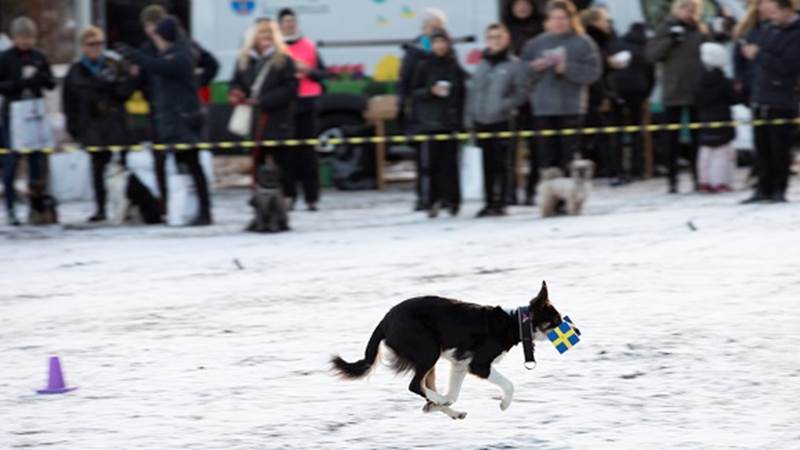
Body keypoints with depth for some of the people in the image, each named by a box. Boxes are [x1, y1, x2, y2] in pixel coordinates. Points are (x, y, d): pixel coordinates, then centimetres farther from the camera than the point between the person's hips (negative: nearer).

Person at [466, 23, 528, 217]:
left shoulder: (514, 65, -2)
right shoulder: (481, 65, 13)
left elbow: (521, 93, -5)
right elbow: (472, 92, 15)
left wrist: (504, 106, -17)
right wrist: (469, 118, 9)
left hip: (501, 121, -5)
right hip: (481, 121, 5)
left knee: (501, 164, -5)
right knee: (487, 164, 9)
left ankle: (500, 202, -1)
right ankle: (489, 202, 15)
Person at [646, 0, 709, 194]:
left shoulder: (701, 29, 3)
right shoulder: (666, 27, -1)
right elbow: (652, 54, -6)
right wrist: (670, 40, -15)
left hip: (697, 92, 1)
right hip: (673, 92, -1)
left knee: (697, 137, 8)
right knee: (673, 138, 4)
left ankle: (697, 176, 16)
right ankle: (672, 179, 9)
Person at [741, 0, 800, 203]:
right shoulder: (775, 29, 14)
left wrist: (758, 55, -17)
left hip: (781, 102, -8)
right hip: (762, 98, 8)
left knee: (779, 148, -3)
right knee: (762, 147, 10)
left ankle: (779, 189, 5)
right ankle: (764, 188, 16)